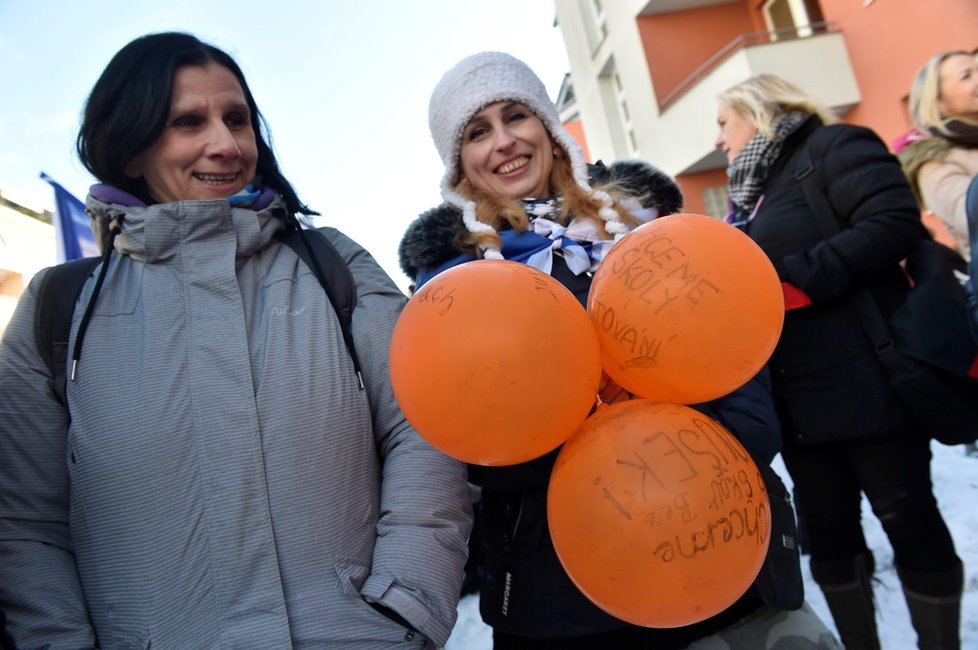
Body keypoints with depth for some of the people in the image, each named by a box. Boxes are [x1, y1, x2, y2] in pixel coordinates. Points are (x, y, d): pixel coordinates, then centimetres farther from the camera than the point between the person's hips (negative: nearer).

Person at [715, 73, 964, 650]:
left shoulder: (832, 146, -2)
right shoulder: (753, 189, 20)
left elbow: (895, 223, -18)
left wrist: (797, 279, -22)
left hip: (866, 384, -7)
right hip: (798, 401, 8)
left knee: (909, 521, 5)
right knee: (828, 535, 12)